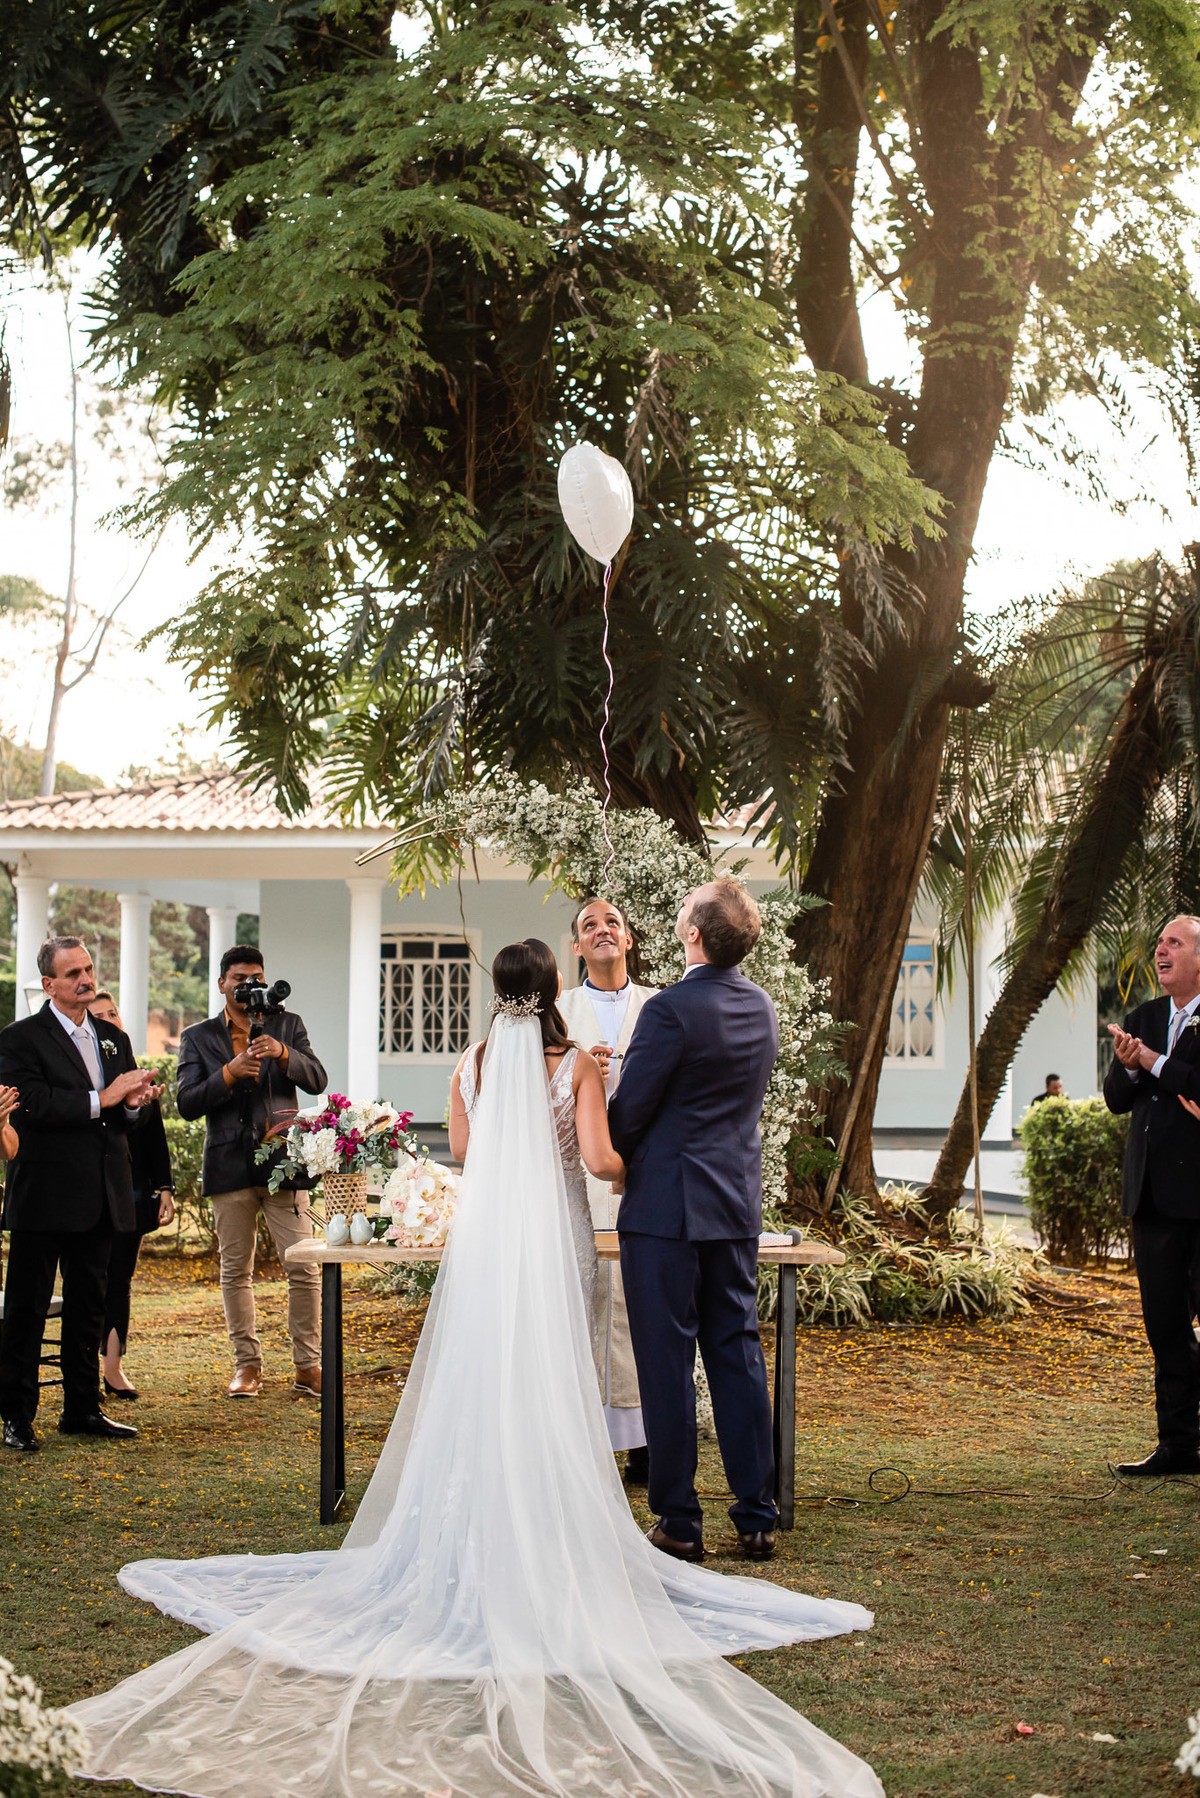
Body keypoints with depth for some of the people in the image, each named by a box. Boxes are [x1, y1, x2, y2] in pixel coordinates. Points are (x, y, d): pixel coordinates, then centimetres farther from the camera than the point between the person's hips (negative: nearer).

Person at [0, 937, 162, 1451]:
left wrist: (135, 1103, -8)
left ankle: (82, 1409, 21)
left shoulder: (113, 1038, 15)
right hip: (43, 1195, -6)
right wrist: (101, 1099, -20)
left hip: (99, 1196, 6)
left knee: (88, 1307, 12)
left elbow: (125, 1119, 15)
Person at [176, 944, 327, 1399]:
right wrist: (230, 1073, -16)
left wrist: (282, 1053, -19)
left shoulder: (288, 1025, 10)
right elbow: (187, 1103, -1)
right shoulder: (198, 1037, 9)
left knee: (303, 1267, -5)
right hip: (229, 1168, 1)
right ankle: (247, 1365, 16)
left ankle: (308, 1365, 4)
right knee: (235, 1271, 6)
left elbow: (316, 1080, -1)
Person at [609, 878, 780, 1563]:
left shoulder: (673, 1008, -17)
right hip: (739, 1204, 7)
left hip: (666, 1205, -7)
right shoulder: (763, 1007, 8)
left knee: (668, 1362, 1)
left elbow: (629, 1109, -14)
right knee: (738, 1353, 11)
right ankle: (757, 1517, 14)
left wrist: (614, 1160, 8)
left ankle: (679, 1521, 5)